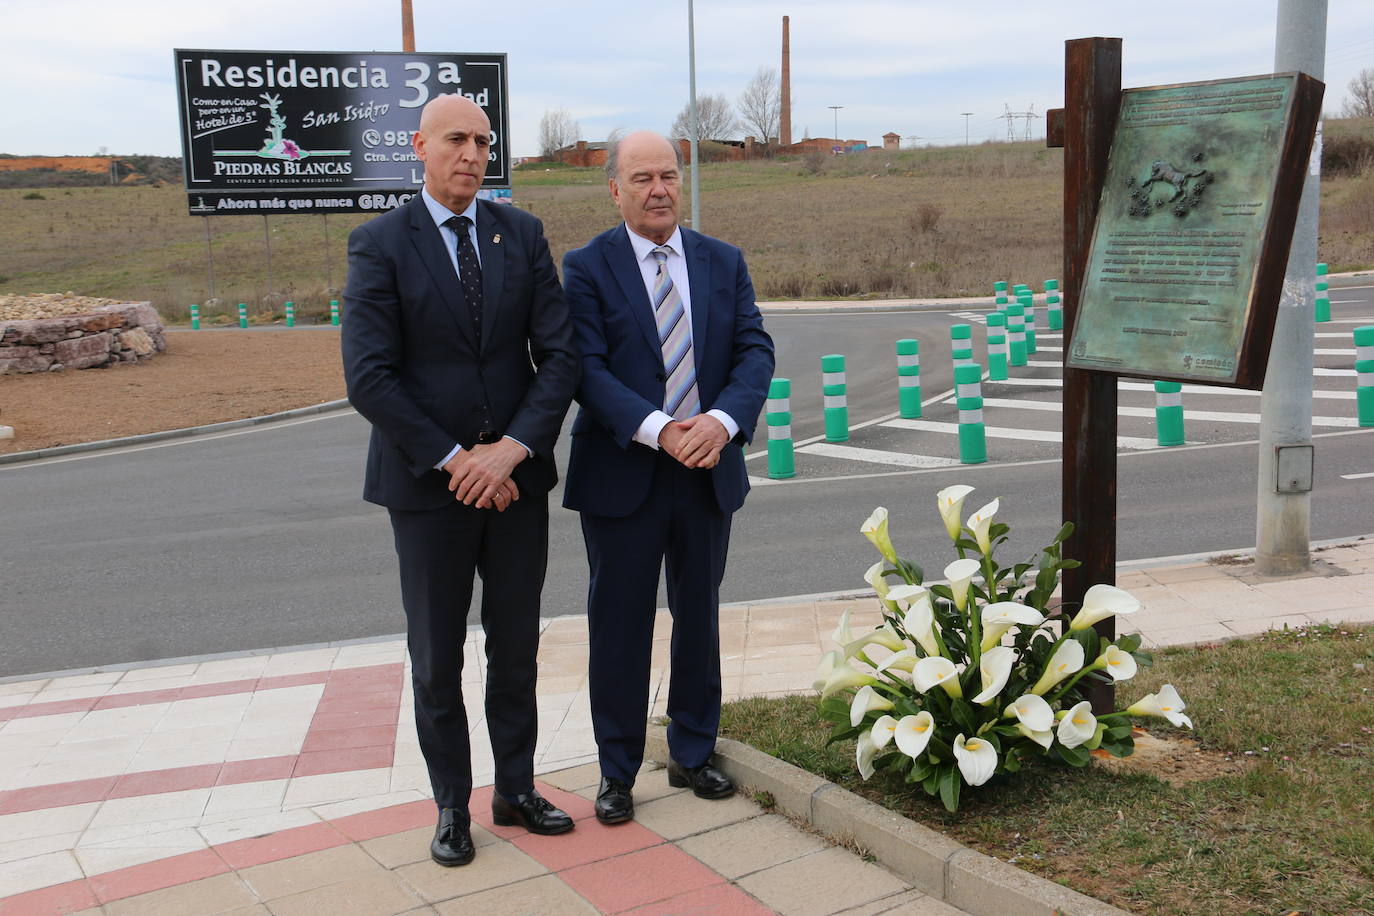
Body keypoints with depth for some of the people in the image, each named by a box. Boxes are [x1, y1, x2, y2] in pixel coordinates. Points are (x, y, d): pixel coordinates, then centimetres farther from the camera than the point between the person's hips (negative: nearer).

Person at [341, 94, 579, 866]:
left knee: (517, 648, 13)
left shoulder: (522, 234, 3)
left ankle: (517, 790, 30)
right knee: (436, 658, 9)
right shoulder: (380, 244, -6)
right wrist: (453, 461, -16)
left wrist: (514, 447, -15)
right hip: (427, 483, -3)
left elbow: (560, 353, -2)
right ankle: (452, 807, 25)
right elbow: (369, 377, -12)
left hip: (515, 476, 3)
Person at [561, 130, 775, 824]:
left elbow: (755, 351, -1)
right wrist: (657, 429, -26)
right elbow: (587, 368, -13)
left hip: (708, 473, 4)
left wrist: (723, 419, -20)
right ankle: (617, 771, 22)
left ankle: (692, 755, 32)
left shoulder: (723, 263, 7)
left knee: (700, 621, 15)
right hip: (623, 476, -3)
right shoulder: (587, 267, -4)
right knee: (619, 629, 6)